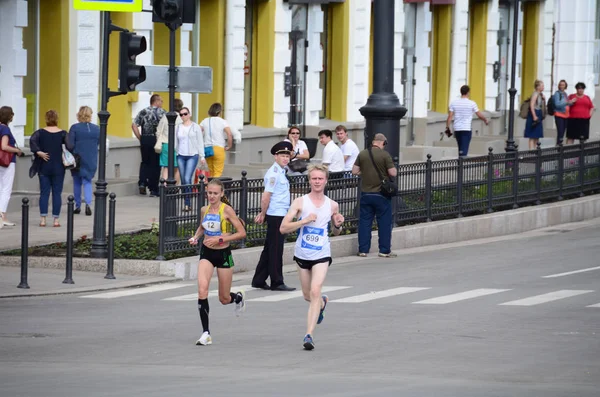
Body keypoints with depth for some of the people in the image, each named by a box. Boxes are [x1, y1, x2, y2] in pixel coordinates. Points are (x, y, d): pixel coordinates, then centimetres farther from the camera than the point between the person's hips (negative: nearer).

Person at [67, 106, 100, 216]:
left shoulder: (75, 128, -11)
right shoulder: (97, 129, -1)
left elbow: (69, 145, -13)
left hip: (78, 159, -2)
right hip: (91, 161, 2)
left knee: (77, 183, 14)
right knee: (87, 182, 8)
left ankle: (78, 206, 20)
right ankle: (88, 203, -14)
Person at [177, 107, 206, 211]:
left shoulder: (196, 127, 2)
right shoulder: (178, 127, 11)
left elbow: (200, 142, 3)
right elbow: (175, 142, 14)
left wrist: (202, 156, -1)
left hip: (192, 156, -4)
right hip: (181, 156, 4)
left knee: (187, 179, -16)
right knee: (183, 180, 5)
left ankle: (187, 204, -17)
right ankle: (186, 203, 13)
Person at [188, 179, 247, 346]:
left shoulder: (226, 210, -12)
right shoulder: (204, 210, 2)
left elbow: (242, 233, -13)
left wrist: (220, 239, -20)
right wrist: (195, 237, 2)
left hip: (223, 254, -3)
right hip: (206, 253, 3)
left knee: (224, 299, 8)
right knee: (202, 289, -20)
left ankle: (239, 297, 48)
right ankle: (206, 333, -15)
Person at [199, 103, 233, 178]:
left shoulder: (205, 121, 9)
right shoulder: (223, 122, -3)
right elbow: (229, 134, -15)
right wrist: (229, 146, -1)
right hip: (219, 148, -4)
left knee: (211, 172, 15)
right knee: (218, 172, -3)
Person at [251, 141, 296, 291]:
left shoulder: (281, 172, 16)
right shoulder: (274, 173, -14)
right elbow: (266, 197, -17)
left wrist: (263, 214, 15)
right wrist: (263, 214, -9)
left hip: (281, 215, 10)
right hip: (276, 216, -10)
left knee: (270, 248, 13)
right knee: (275, 250, -4)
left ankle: (259, 280, 18)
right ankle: (277, 283, 0)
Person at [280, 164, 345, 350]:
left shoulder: (332, 205, 3)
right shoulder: (300, 202, -4)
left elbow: (335, 232, 19)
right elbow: (283, 228, -10)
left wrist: (338, 225, -4)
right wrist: (305, 220, -20)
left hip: (322, 255, -1)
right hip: (302, 254, 1)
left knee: (315, 292, -19)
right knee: (308, 296, 15)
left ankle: (309, 335, -20)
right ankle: (323, 302, 52)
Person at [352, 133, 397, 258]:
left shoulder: (362, 154, 1)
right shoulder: (384, 155, -11)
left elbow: (355, 171, 3)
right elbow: (392, 173, -12)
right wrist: (394, 169, 9)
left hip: (366, 193, 4)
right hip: (381, 194, -4)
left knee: (364, 221, 9)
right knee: (384, 222, 4)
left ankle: (363, 249, 9)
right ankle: (385, 250, 6)